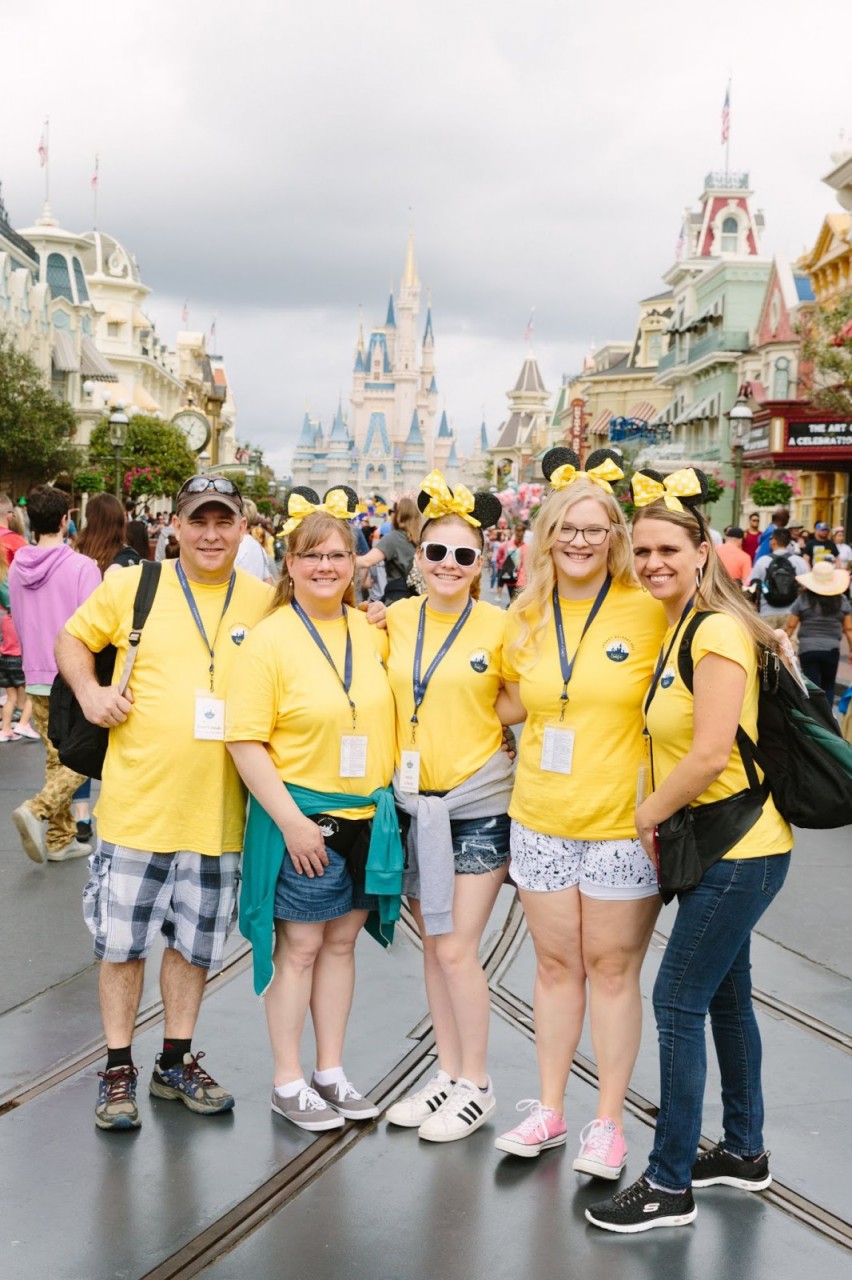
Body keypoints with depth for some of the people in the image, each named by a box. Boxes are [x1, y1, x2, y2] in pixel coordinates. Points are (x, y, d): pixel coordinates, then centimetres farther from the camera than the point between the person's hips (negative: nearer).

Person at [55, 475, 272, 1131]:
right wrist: (90, 693, -7)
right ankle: (118, 1069, 22)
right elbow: (72, 640, 9)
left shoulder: (265, 603, 2)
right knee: (122, 936, 7)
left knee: (196, 940, 14)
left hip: (217, 810, 2)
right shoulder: (133, 586, -3)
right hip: (137, 801, -2)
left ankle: (176, 1061, 31)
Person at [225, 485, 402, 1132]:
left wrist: (387, 796, 9)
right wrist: (290, 820, -18)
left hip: (367, 814, 5)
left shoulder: (372, 633, 5)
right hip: (300, 817, -5)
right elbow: (246, 741, -13)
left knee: (341, 939, 13)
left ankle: (331, 1071, 26)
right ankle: (288, 1083, 17)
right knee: (299, 944, 3)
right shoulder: (270, 639, -11)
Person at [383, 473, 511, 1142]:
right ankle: (448, 1071, 27)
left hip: (479, 803, -4)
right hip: (413, 802, 4)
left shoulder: (499, 625, -8)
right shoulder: (395, 619, 2)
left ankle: (477, 1086, 12)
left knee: (458, 948, -4)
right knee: (433, 946, 13)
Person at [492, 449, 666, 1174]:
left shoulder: (650, 611, -8)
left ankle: (609, 1121, 21)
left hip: (622, 825, -4)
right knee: (556, 965, 14)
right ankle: (550, 1109, 27)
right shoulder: (527, 617, 5)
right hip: (541, 821, 4)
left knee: (613, 969, 7)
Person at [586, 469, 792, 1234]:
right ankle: (744, 1151, 34)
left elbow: (710, 754, -24)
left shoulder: (717, 632, -19)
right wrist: (660, 822, 2)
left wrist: (647, 817, -12)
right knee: (724, 994, 19)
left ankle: (669, 1187, 7)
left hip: (738, 850, -9)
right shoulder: (679, 628, 10)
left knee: (679, 1003, -4)